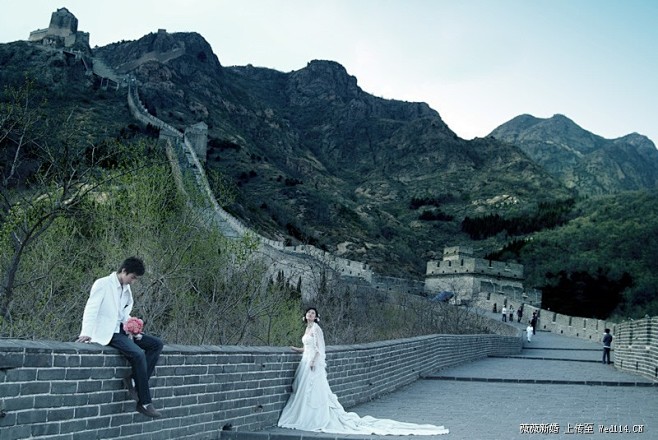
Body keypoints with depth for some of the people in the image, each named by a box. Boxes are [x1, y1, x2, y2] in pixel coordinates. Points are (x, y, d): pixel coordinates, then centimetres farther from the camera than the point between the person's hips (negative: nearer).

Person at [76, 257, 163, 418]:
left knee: (156, 344, -3)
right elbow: (91, 309, -18)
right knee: (138, 354, -27)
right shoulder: (103, 284, -10)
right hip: (107, 333, -9)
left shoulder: (126, 289, 14)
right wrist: (86, 333, -30)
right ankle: (144, 403, -22)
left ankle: (136, 382, -10)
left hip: (121, 330, 9)